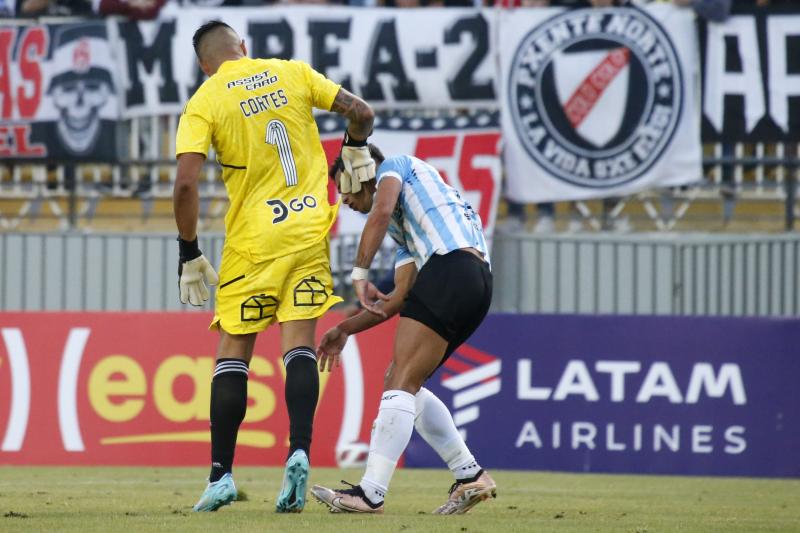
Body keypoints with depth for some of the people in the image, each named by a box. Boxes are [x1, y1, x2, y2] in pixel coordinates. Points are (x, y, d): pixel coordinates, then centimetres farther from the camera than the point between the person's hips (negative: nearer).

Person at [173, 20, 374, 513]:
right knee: (299, 346, 2)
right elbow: (361, 113, 7)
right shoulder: (292, 73, 6)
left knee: (233, 352, 4)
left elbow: (186, 184, -12)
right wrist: (356, 151, 28)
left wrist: (190, 255, -3)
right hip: (309, 230, 2)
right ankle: (299, 454, -16)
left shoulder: (204, 103, -3)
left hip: (252, 239, -2)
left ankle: (221, 476, 1)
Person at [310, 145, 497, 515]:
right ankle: (470, 477, 11)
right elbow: (400, 298, 29)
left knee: (402, 382, -12)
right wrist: (345, 329, 26)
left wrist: (359, 273, -14)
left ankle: (371, 493, -19)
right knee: (401, 382, 14)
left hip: (452, 266, -9)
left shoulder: (396, 166, 13)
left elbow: (381, 210, -10)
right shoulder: (403, 229, 36)